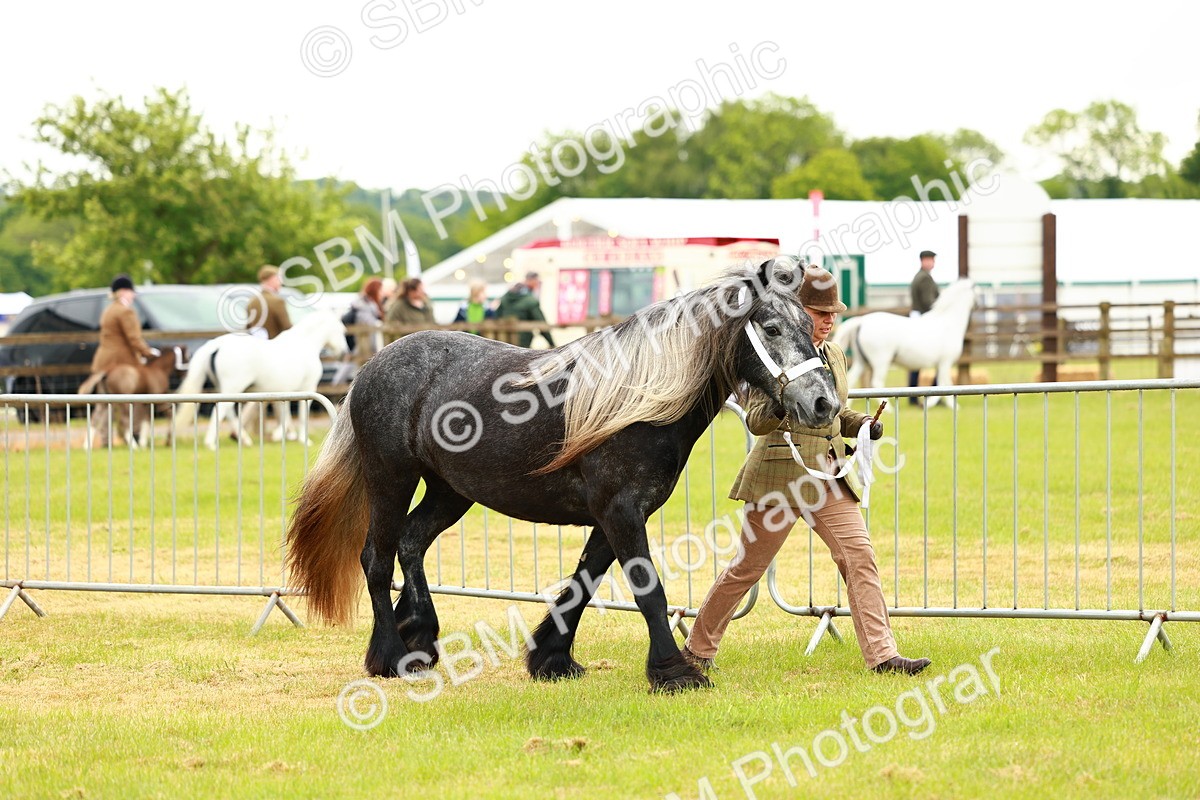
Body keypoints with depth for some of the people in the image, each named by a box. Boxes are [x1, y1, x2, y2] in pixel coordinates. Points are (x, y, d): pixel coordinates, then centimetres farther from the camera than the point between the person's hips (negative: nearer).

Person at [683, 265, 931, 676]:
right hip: (781, 473, -6)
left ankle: (882, 654, -9)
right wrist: (775, 407, -34)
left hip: (828, 474, 6)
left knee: (859, 556, -7)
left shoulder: (834, 355, 13)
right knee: (748, 566, 4)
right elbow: (755, 421, -12)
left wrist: (861, 424, 5)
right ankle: (698, 648, 20)